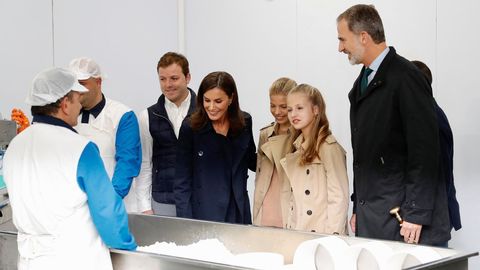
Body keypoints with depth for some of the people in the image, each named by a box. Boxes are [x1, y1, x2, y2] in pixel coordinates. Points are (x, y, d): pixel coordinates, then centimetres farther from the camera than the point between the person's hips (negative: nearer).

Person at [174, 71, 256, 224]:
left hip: (238, 214, 3)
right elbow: (182, 183, -4)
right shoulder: (190, 127, -8)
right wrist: (185, 225, -11)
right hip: (203, 215, -3)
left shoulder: (244, 122, 1)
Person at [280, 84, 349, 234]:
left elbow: (339, 198, -14)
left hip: (323, 233, -6)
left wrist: (333, 237, -17)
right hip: (297, 232, 6)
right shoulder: (296, 146, 12)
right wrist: (290, 229, 9)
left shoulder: (328, 147, -11)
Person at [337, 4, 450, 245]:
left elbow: (425, 149, -15)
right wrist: (358, 208, 16)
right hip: (370, 217, 7)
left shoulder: (404, 77, -11)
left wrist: (416, 215, -17)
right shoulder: (363, 82, 15)